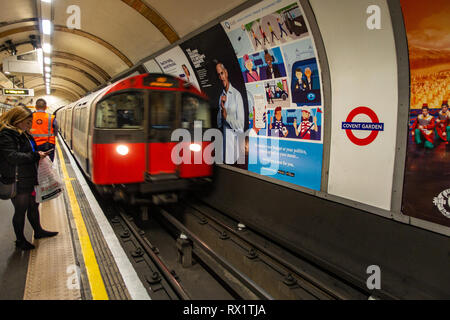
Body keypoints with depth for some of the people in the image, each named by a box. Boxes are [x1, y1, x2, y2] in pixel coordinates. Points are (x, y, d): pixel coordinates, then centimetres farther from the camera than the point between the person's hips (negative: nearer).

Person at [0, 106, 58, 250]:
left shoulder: (24, 133, 13)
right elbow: (12, 156, -25)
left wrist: (39, 154, 7)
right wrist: (35, 155, -22)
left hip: (29, 179, 9)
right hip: (18, 182, -9)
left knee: (33, 206, 21)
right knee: (20, 210, 5)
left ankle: (38, 231, 40)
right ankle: (20, 241, 23)